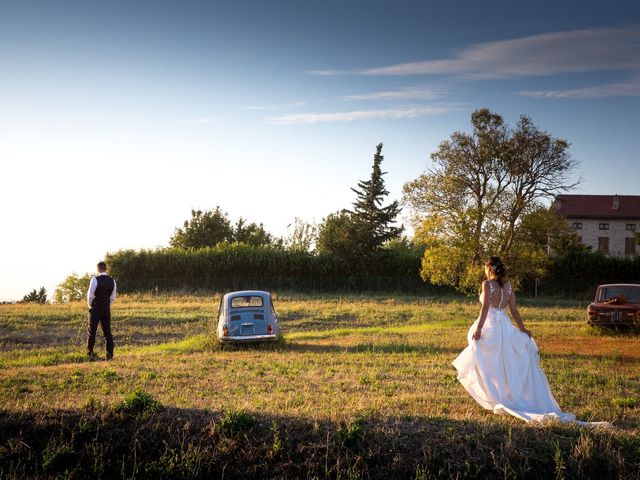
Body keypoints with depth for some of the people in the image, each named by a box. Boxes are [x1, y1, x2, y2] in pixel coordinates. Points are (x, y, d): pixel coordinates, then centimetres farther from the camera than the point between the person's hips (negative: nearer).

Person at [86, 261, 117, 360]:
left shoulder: (95, 279, -13)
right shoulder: (112, 281, 3)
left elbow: (90, 295, -9)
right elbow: (113, 297, 9)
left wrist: (90, 305, 8)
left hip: (96, 307, -4)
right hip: (107, 308, 4)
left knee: (92, 331, 7)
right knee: (107, 331, 7)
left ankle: (90, 353, 9)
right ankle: (110, 354, 3)